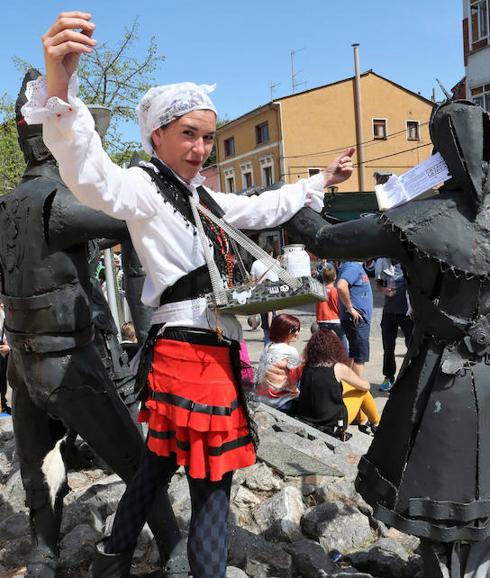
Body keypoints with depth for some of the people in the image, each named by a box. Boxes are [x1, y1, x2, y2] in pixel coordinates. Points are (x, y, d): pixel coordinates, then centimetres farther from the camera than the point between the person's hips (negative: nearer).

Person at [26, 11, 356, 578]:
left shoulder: (200, 196, 18)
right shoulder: (144, 186, -10)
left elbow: (261, 209, 30)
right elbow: (91, 177, -32)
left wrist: (321, 181, 35)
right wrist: (60, 86, -50)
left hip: (213, 349, 9)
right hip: (188, 348, -9)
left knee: (162, 459, 21)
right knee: (211, 477, 0)